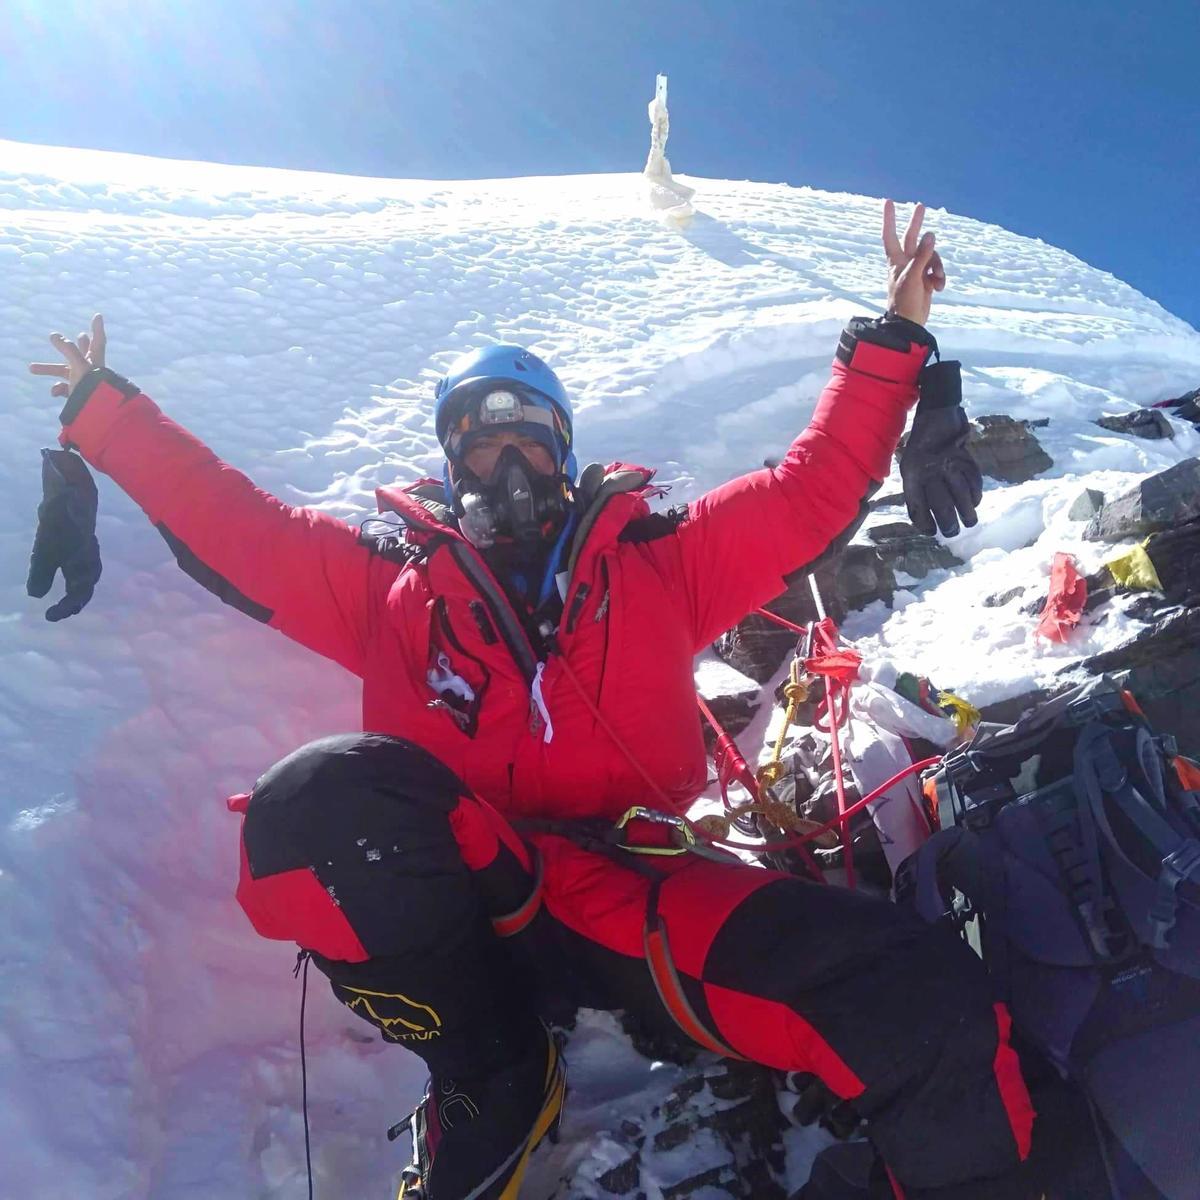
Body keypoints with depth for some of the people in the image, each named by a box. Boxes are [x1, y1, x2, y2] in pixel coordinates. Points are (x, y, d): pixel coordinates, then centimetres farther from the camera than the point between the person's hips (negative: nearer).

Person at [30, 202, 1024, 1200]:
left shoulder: (657, 561, 20)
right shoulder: (390, 581, 21)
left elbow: (815, 488, 21)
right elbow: (226, 521, 23)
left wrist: (894, 338, 18)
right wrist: (103, 409, 27)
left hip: (625, 889, 0)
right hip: (442, 902, 1)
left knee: (926, 1001, -24)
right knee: (318, 791, -33)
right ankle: (489, 1081, -7)